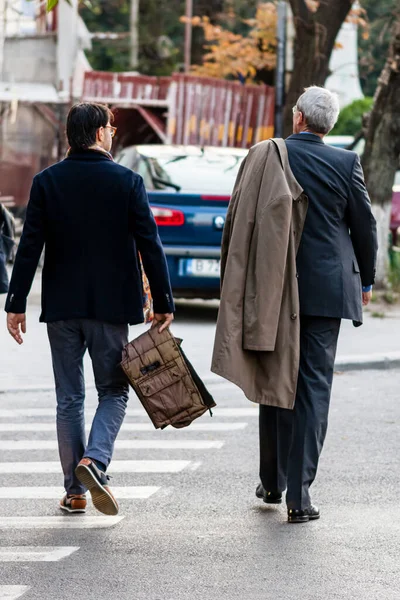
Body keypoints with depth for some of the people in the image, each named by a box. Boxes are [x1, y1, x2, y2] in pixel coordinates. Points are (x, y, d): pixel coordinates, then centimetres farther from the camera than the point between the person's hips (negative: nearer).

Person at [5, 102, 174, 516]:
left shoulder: (47, 182, -1)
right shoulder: (127, 182, -4)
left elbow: (29, 247, -3)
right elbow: (150, 246, -5)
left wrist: (16, 304, 1)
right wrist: (164, 304, 2)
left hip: (62, 307, 2)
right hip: (111, 306, -2)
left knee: (69, 399, 10)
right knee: (113, 392, 9)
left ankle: (75, 490, 11)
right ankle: (94, 460, -16)